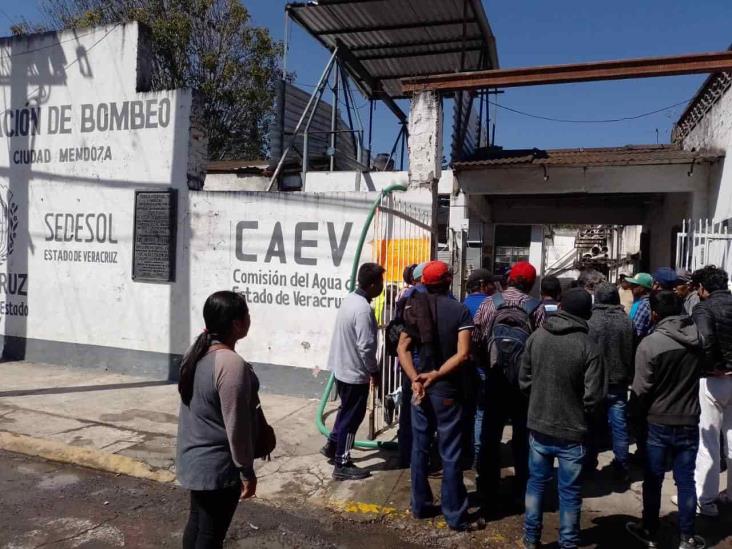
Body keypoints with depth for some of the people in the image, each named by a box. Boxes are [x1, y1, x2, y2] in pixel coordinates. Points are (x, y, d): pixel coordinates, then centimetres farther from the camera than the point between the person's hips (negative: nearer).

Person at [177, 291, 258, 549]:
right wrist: (247, 471, -14)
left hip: (193, 457, 9)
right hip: (218, 466, -8)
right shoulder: (231, 364, -28)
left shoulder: (197, 350, 1)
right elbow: (236, 426, -24)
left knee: (197, 522, 22)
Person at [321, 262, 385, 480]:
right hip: (355, 371, -9)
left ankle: (332, 446, 38)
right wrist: (374, 371, -10)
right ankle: (342, 465, 15)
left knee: (346, 411, 25)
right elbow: (365, 347, -26)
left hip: (342, 367, 9)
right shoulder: (363, 310, -26)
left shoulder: (350, 299, 4)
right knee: (352, 417, 4)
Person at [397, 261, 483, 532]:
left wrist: (416, 379, -13)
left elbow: (403, 348, -5)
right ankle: (456, 516, 15)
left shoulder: (416, 309, 2)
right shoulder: (460, 310, -9)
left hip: (420, 389, 4)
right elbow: (462, 354, -19)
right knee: (450, 454, 5)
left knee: (420, 449, 15)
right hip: (447, 391, -4)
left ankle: (420, 506, 26)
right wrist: (435, 376, -16)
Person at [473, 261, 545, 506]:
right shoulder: (537, 307, -7)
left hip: (496, 376, 0)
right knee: (523, 436, 15)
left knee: (490, 434, 12)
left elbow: (476, 339, -10)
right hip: (526, 378, 0)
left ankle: (487, 489, 20)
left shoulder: (490, 303, -5)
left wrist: (487, 364, 6)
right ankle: (522, 490, 24)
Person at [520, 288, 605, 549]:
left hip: (538, 425, 4)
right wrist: (581, 413, 6)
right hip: (572, 430, -3)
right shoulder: (588, 347, -17)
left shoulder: (536, 336, -6)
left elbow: (524, 380, 1)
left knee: (536, 482, 18)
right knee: (569, 491, 11)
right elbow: (594, 396, -14)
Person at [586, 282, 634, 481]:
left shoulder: (590, 322, -15)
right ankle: (622, 468, 15)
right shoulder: (627, 322, -5)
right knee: (619, 425, 9)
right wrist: (629, 377, 16)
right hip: (619, 382, 2)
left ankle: (590, 464, 23)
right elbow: (633, 353, 4)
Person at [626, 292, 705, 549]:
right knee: (686, 481, 14)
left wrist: (638, 414, 1)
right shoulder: (697, 337, -5)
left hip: (659, 422, -3)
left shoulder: (650, 343, -20)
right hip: (689, 421, 4)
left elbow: (641, 389, -15)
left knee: (653, 481, 12)